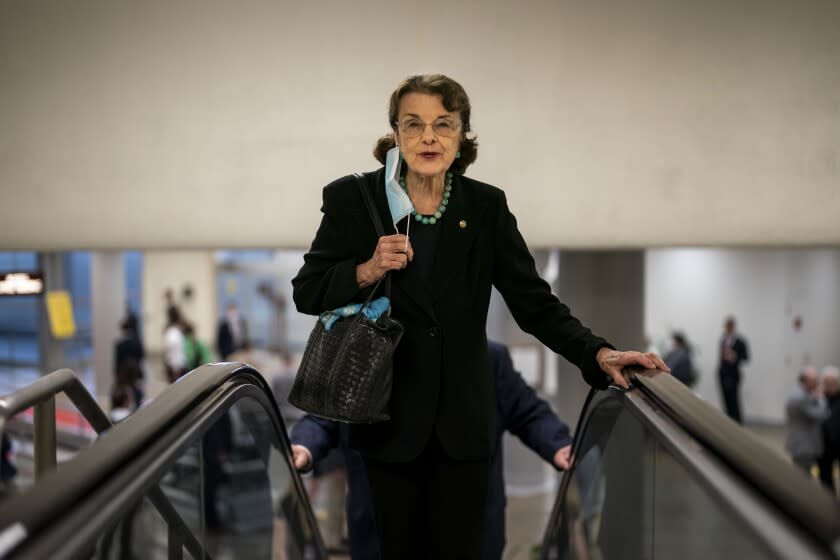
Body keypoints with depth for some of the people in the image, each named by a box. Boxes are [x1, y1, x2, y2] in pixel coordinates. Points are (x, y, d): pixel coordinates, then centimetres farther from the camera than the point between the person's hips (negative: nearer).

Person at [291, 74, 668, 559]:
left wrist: (599, 355, -17)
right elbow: (307, 292, 1)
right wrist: (367, 271, -18)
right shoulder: (352, 198, -3)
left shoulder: (487, 207, 1)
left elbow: (535, 302, -1)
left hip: (464, 421, 1)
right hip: (390, 417, -1)